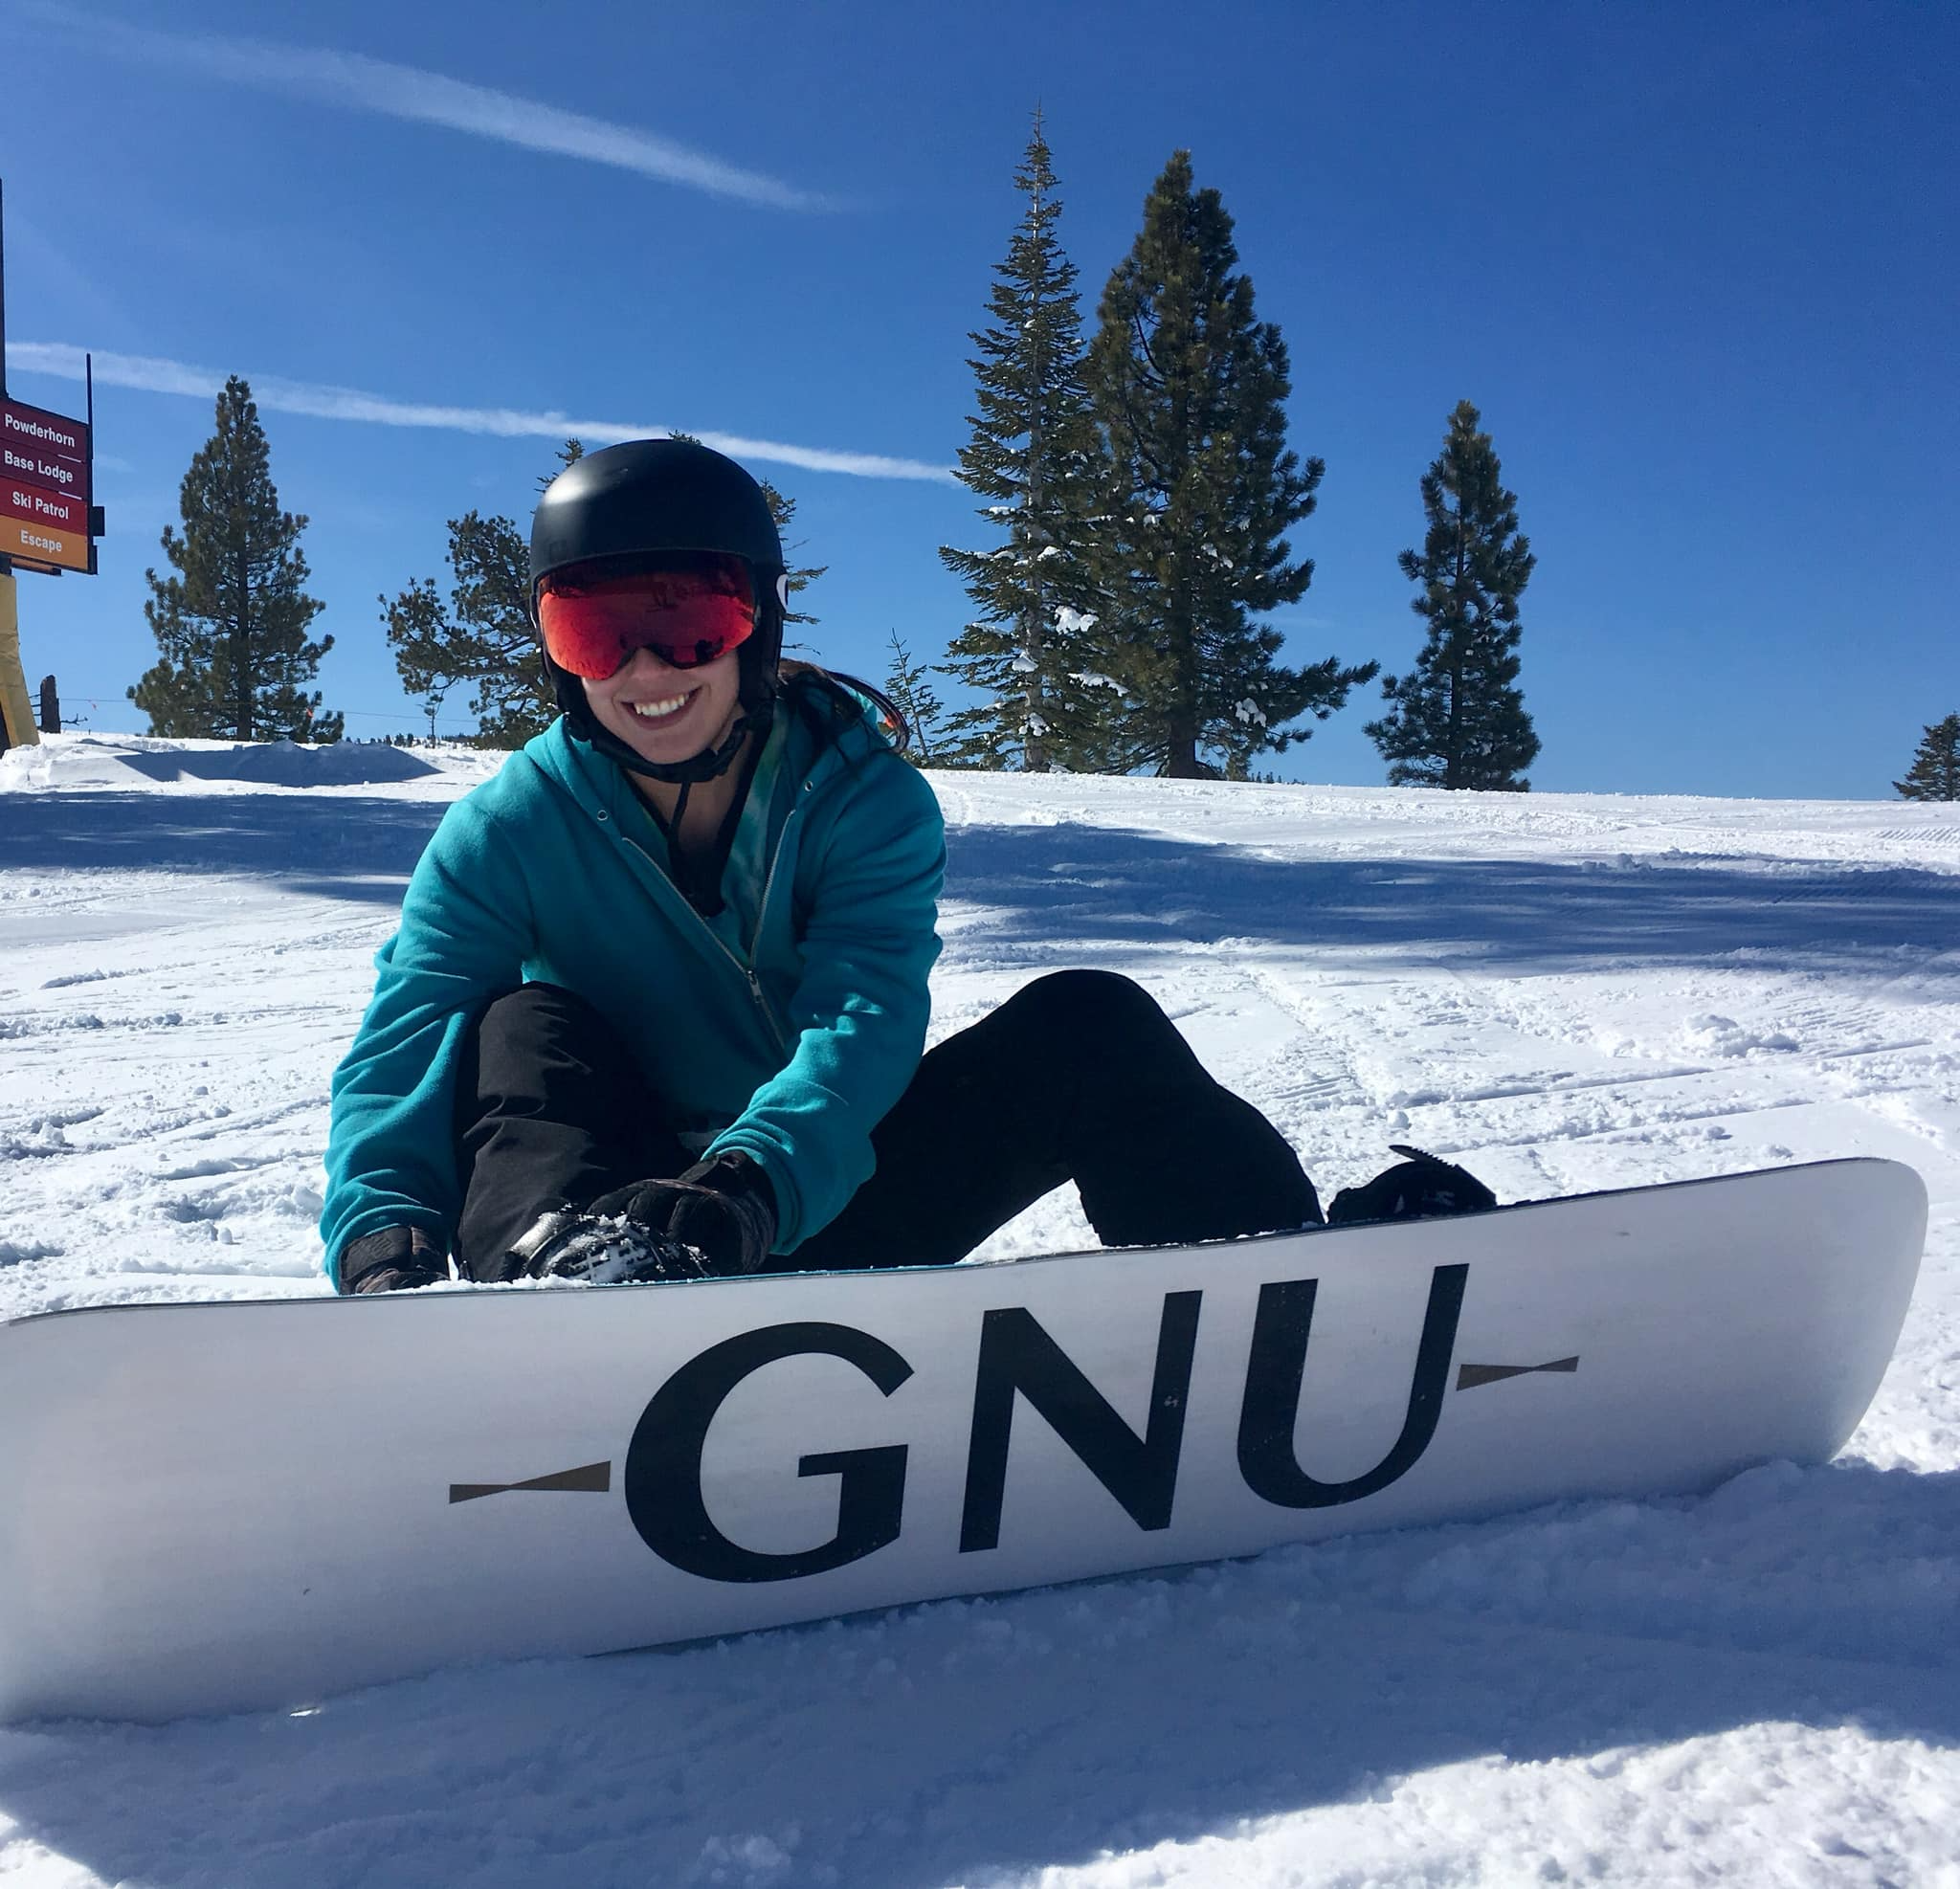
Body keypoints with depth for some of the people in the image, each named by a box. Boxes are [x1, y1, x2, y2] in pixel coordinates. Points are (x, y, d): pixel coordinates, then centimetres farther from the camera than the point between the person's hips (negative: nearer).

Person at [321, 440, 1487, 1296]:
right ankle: (560, 1262, -49)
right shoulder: (509, 831, -6)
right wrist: (386, 1233, -39)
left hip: (817, 1206, 0)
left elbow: (864, 1026, -25)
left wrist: (750, 1186, -45)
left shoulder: (866, 799, -8)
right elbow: (403, 1048, -17)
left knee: (1090, 1028, -18)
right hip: (617, 1202, 1)